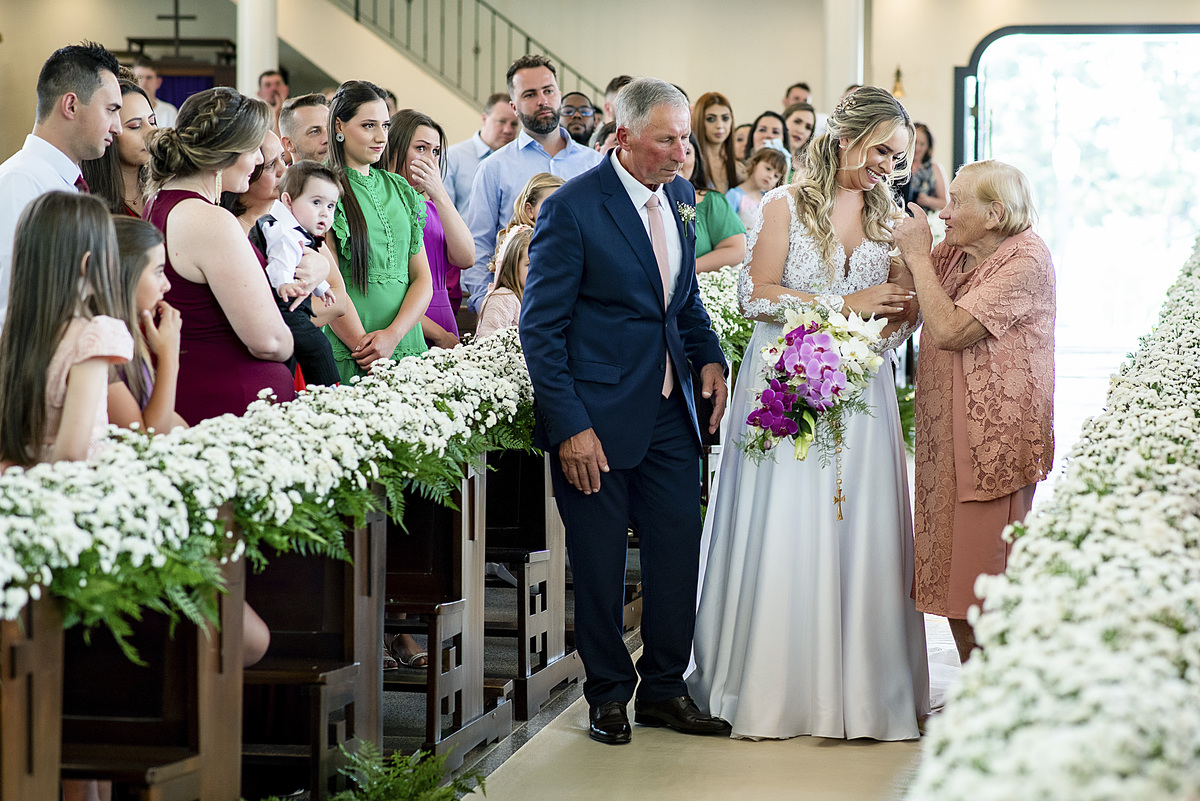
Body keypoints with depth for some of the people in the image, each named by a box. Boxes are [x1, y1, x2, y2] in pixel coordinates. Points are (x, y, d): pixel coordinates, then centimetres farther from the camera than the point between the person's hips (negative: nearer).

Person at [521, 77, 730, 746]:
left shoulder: (680, 195, 7)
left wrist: (708, 357, 4)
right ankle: (609, 695, 22)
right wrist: (569, 425, -17)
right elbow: (541, 327, -13)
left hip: (671, 412, 6)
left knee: (680, 549, 8)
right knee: (600, 564, 6)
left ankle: (665, 689, 24)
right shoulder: (572, 208, -14)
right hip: (597, 415, -6)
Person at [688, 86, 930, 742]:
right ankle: (770, 687, 7)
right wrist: (844, 306, -11)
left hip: (860, 390, 4)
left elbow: (906, 306, 7)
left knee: (860, 534, 1)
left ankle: (858, 687, 8)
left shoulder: (889, 217, 11)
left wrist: (878, 335, -13)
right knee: (783, 532, -2)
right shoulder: (787, 205, -2)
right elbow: (758, 294, -8)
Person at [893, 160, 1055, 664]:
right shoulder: (953, 253, 12)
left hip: (997, 436, -8)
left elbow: (949, 329, -21)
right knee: (950, 570, 10)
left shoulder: (1026, 260, -13)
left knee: (983, 580, -4)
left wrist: (917, 253, -13)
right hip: (944, 432, 8)